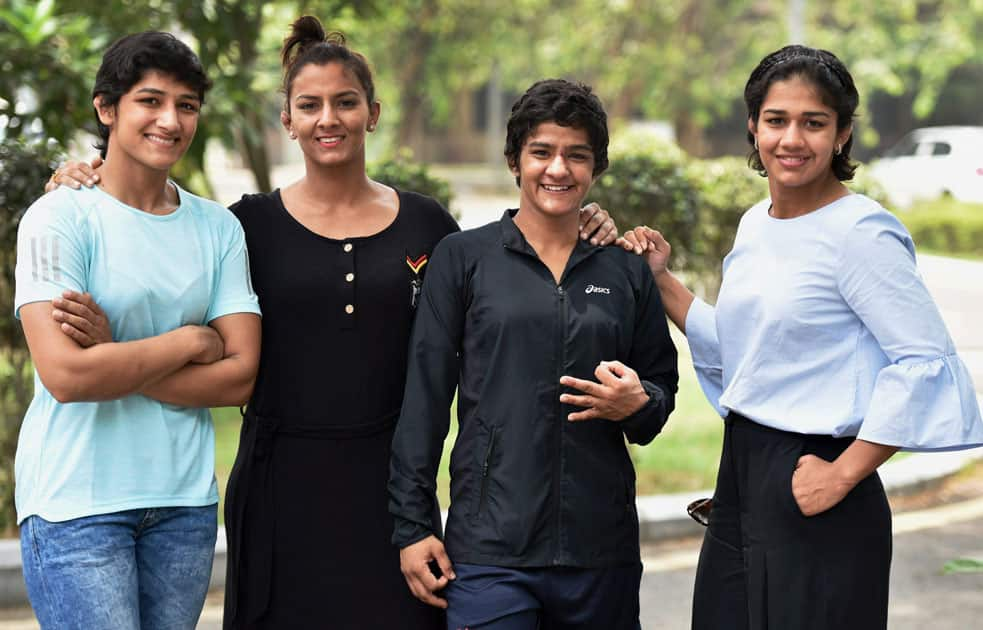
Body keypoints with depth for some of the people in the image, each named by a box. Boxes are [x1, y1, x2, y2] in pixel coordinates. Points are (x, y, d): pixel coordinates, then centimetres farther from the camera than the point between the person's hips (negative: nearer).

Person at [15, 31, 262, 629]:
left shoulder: (217, 226, 8)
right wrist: (191, 341, -7)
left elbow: (240, 376, -1)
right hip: (76, 504, -4)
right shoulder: (59, 218, -6)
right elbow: (65, 375, -17)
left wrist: (112, 356, -11)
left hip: (184, 500, 5)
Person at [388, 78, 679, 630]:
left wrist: (637, 404, -7)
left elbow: (664, 385, 18)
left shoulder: (627, 272, 11)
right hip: (490, 544, -3)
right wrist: (413, 524, -2)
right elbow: (425, 395, 2)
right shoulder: (464, 258, 3)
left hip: (601, 545, 3)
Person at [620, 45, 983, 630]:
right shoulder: (755, 224, 10)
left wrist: (844, 475, -18)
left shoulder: (860, 232, -14)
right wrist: (661, 280, 12)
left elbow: (926, 360, -19)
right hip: (740, 473, 8)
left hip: (809, 487, -8)